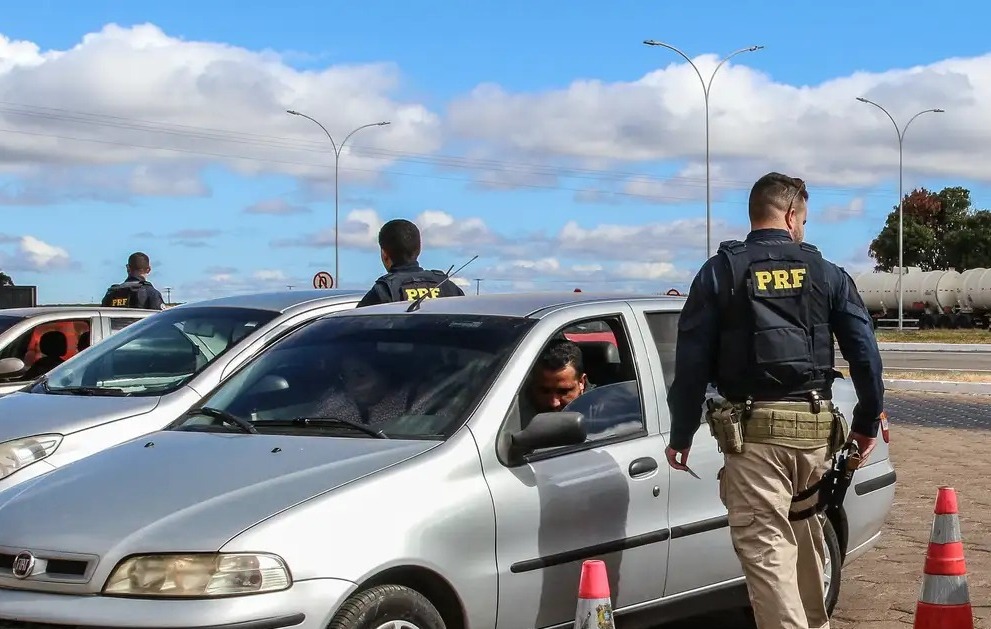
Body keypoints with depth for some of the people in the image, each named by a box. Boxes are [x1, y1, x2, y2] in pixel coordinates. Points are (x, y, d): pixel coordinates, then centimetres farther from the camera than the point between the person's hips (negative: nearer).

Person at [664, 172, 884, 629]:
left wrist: (681, 435, 5)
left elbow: (691, 360, -1)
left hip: (753, 429, -4)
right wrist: (867, 423, 16)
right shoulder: (827, 274, 8)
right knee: (803, 532, 24)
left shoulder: (720, 272, 2)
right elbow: (865, 352, 5)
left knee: (766, 549, -6)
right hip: (815, 428, 4)